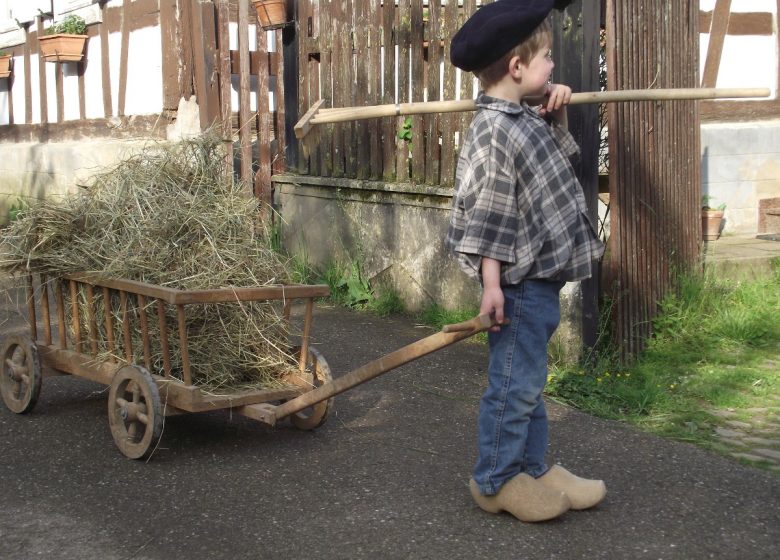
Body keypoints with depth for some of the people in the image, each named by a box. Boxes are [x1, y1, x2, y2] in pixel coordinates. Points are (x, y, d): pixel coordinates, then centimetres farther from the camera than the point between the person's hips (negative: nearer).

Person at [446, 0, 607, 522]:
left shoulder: (524, 120, 10)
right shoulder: (494, 131, -19)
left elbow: (555, 159, 31)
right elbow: (486, 213, -21)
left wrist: (557, 117, 14)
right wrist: (492, 283, -21)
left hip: (540, 281, 10)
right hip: (519, 282, -10)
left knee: (529, 380, 18)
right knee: (515, 384, 1)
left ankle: (533, 468, 31)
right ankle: (495, 482, 15)